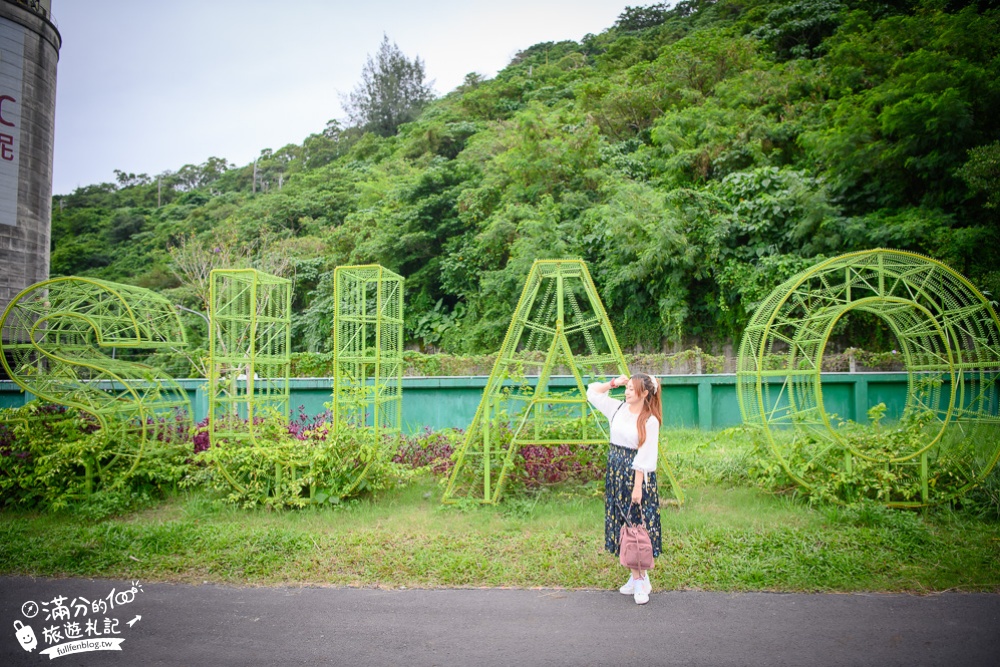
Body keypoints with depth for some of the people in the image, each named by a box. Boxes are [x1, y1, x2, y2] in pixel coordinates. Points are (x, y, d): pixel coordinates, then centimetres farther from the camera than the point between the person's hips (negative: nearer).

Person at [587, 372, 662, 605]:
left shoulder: (650, 421, -12)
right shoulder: (618, 408, 5)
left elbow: (645, 458, -14)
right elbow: (592, 392, 14)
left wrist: (638, 486, -17)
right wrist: (613, 383, 3)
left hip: (637, 476, -6)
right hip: (616, 472, 6)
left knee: (638, 526, -2)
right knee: (623, 526, 10)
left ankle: (640, 579, 8)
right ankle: (638, 577, 21)